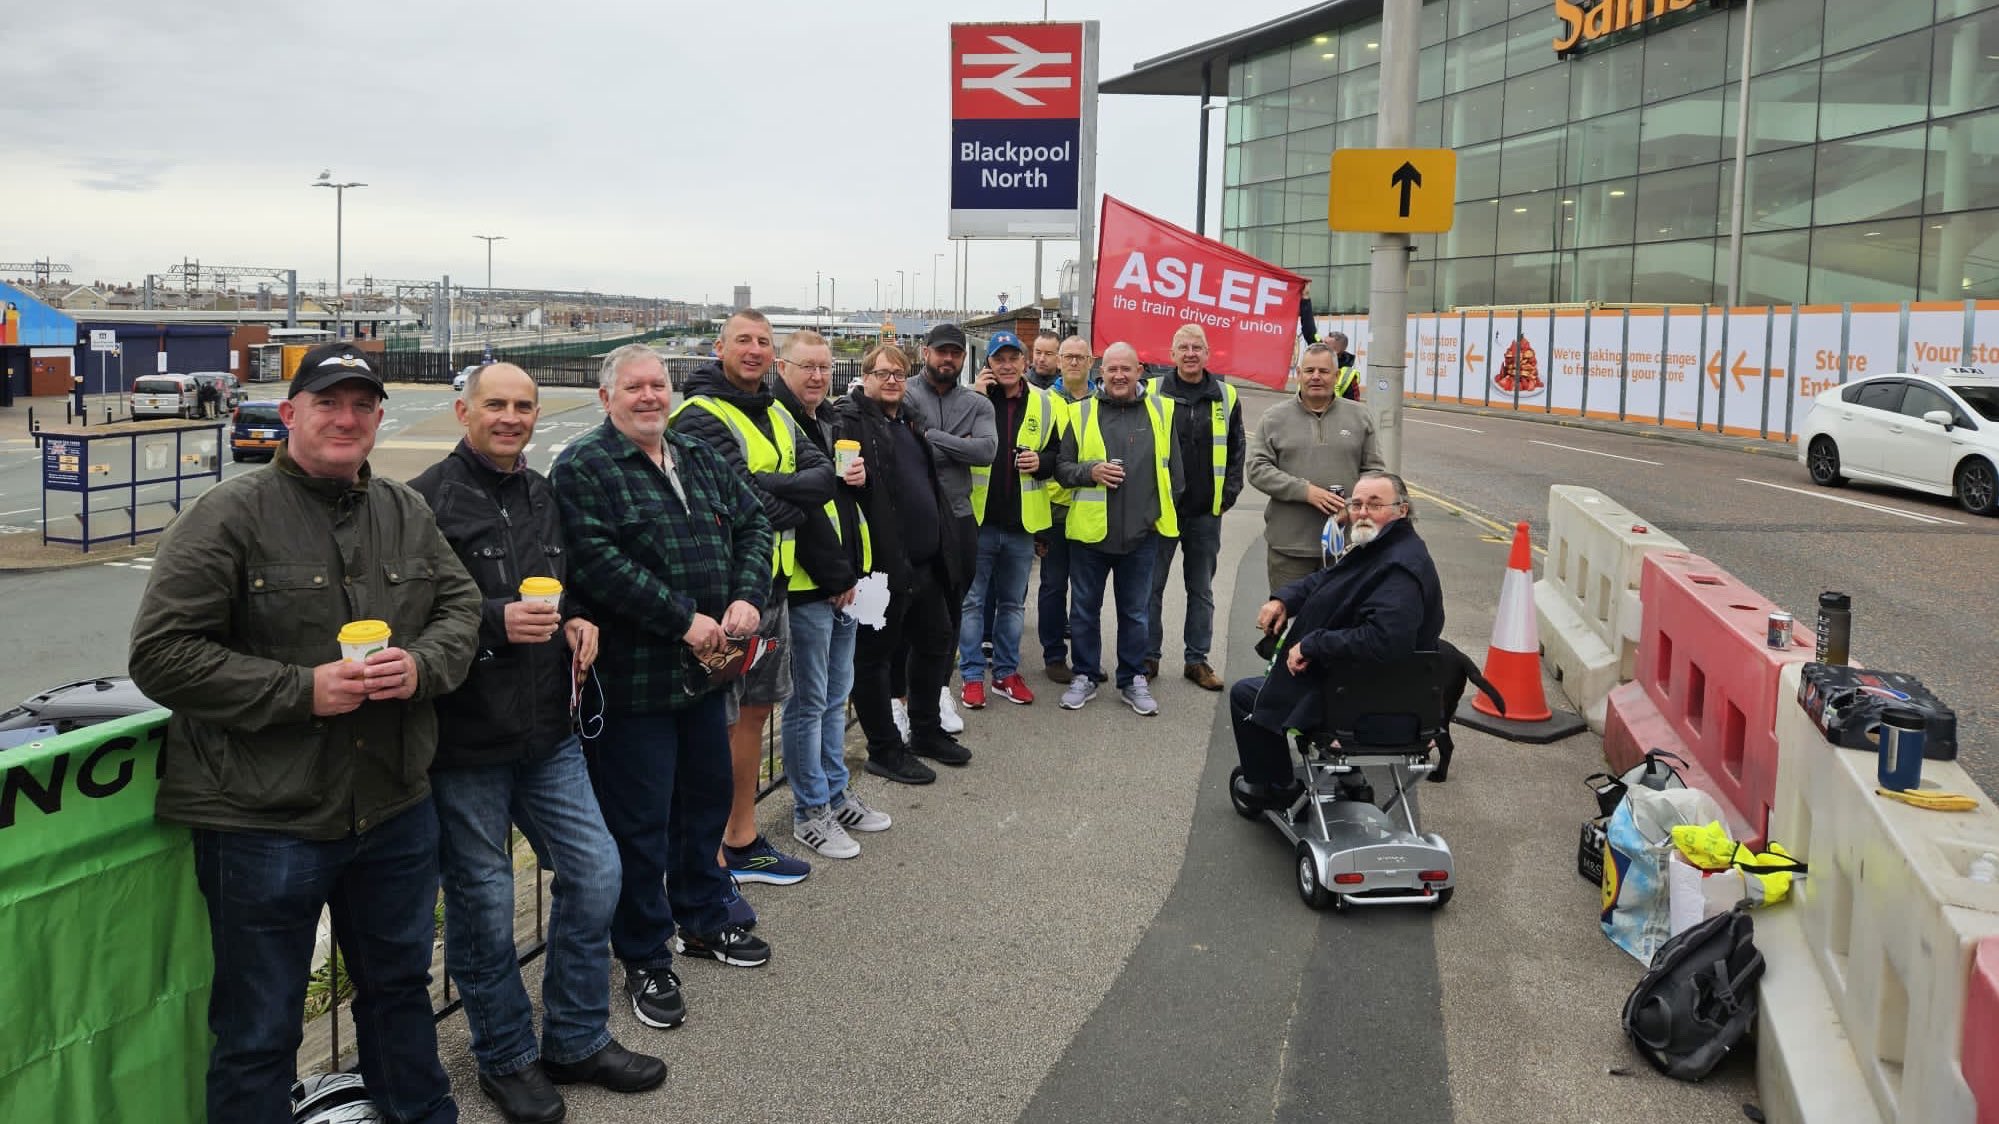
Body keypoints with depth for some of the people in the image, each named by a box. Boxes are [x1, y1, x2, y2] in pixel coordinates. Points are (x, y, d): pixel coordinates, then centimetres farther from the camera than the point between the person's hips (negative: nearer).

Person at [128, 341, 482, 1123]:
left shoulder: (406, 513, 6)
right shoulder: (229, 516, -11)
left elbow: (461, 604, 10)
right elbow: (161, 654, -14)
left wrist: (424, 664, -12)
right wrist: (302, 690, -21)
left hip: (395, 808, 6)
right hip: (264, 822, -5)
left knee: (401, 984, 24)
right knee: (259, 1029, 9)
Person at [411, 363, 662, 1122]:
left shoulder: (544, 496, 12)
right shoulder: (427, 501, -12)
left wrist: (576, 621, 4)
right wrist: (496, 622, -25)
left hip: (547, 732, 7)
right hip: (465, 742, -7)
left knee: (595, 873, 8)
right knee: (483, 903, 6)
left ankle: (577, 1040, 26)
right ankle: (506, 1058, 26)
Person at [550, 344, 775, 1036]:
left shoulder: (700, 460, 12)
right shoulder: (582, 469, -11)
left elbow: (754, 523, 10)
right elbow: (598, 563, -22)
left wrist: (748, 596, -8)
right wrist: (684, 618, -23)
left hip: (706, 668, 8)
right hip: (633, 679, -7)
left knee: (707, 797, 20)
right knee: (640, 821, 3)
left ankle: (703, 920, 40)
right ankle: (645, 960, 18)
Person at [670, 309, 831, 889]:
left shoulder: (777, 418, 14)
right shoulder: (700, 418, -13)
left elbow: (824, 476, -1)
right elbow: (746, 506, -23)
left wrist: (769, 488, -17)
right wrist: (795, 500, -6)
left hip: (771, 586, 9)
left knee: (755, 710, 16)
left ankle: (742, 839, 29)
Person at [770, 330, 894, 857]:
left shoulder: (830, 420, 16)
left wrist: (859, 475, -1)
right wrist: (836, 576, -16)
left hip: (842, 584, 9)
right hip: (807, 584, -9)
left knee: (835, 696, 17)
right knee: (809, 703, 0)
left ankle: (836, 794, 29)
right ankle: (810, 811, 11)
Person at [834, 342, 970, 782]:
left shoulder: (908, 422, 18)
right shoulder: (850, 420, -9)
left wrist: (945, 541, 23)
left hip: (924, 561, 9)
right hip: (883, 562, -9)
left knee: (936, 640, 19)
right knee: (875, 655, 3)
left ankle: (926, 731, 35)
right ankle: (884, 750, 14)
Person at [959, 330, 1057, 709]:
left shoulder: (1044, 403, 4)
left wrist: (1041, 462, -11)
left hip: (1022, 523, 3)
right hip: (978, 520, -2)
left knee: (1013, 603, 14)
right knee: (972, 601, 6)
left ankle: (1007, 673, 25)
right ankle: (972, 675, 15)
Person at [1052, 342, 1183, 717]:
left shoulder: (1161, 410, 3)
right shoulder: (1082, 414, -1)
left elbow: (1172, 467, 10)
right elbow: (1061, 467, 2)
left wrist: (1167, 511, 10)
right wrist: (1090, 471, -16)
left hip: (1142, 532, 1)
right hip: (1089, 531, 0)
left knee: (1135, 612, 11)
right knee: (1085, 609, 10)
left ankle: (1134, 680, 23)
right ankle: (1085, 677, 24)